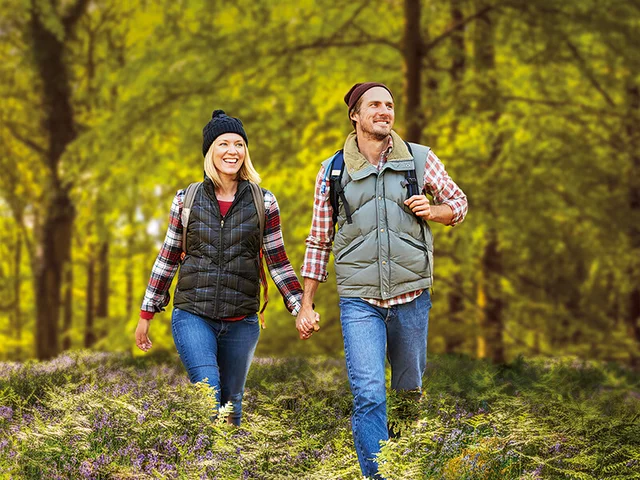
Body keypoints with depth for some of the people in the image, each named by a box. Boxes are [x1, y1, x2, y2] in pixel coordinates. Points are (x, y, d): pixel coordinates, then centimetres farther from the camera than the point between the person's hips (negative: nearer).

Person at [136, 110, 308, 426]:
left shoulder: (263, 202, 4)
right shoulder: (187, 199, 4)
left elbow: (277, 261, 8)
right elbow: (167, 259, 11)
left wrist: (300, 308, -2)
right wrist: (146, 314, 12)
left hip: (241, 322, 1)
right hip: (193, 316, -1)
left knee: (231, 404, 11)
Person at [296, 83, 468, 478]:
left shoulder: (420, 159, 3)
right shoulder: (333, 171, 4)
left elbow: (459, 202, 15)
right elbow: (319, 241, 10)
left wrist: (434, 212, -8)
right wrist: (306, 305, 8)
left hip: (411, 296, 1)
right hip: (359, 300, -1)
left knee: (410, 393, 12)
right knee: (368, 395, -14)